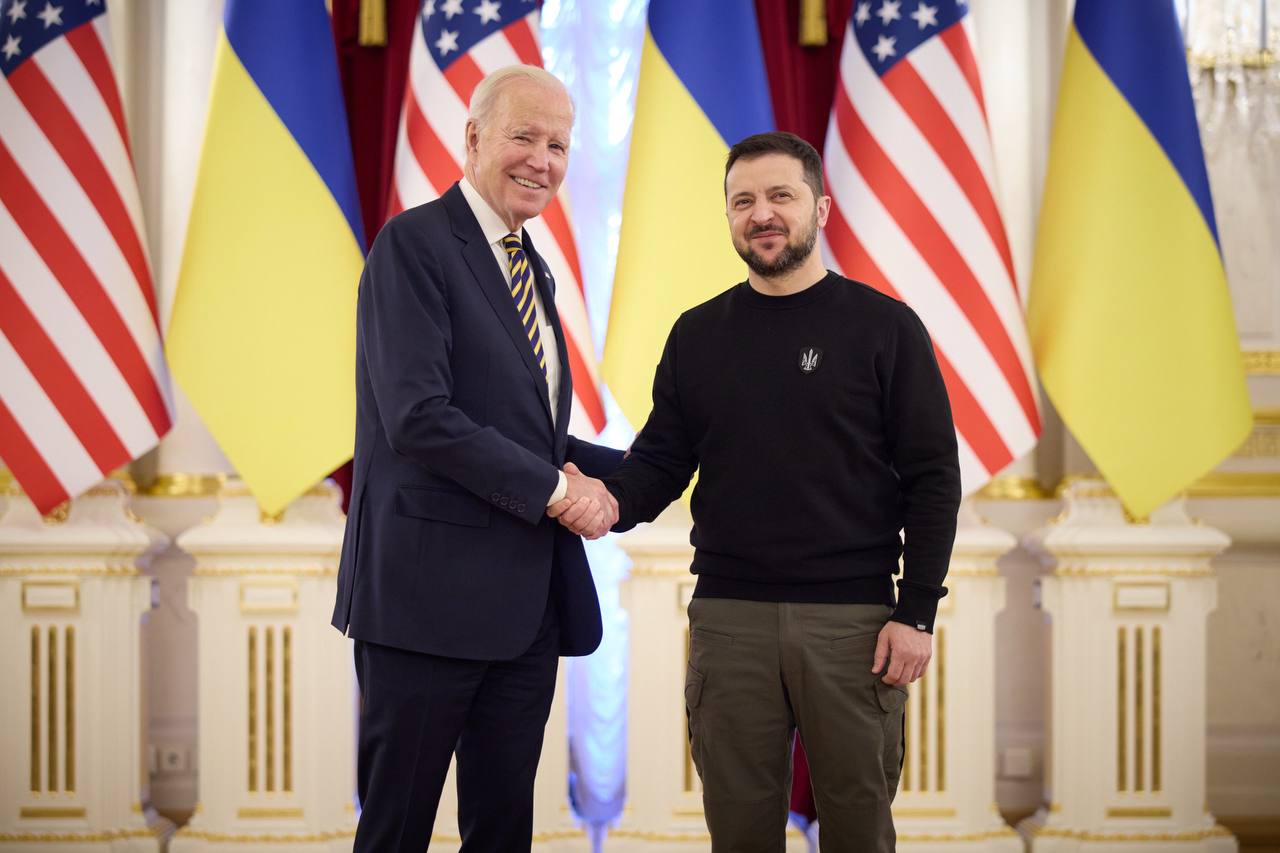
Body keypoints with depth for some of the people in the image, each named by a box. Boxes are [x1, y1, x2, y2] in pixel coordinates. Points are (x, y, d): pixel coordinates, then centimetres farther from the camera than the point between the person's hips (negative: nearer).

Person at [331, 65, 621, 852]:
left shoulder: (531, 267, 17)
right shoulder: (415, 242, -10)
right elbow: (419, 417, -20)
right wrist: (554, 488, -15)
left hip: (527, 601, 8)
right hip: (433, 591, -8)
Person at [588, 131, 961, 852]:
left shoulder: (884, 327, 0)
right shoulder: (698, 335, 11)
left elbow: (933, 478, -2)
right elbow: (661, 460, 11)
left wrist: (917, 613, -9)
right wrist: (614, 502, -12)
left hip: (852, 617, -2)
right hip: (730, 616, 3)